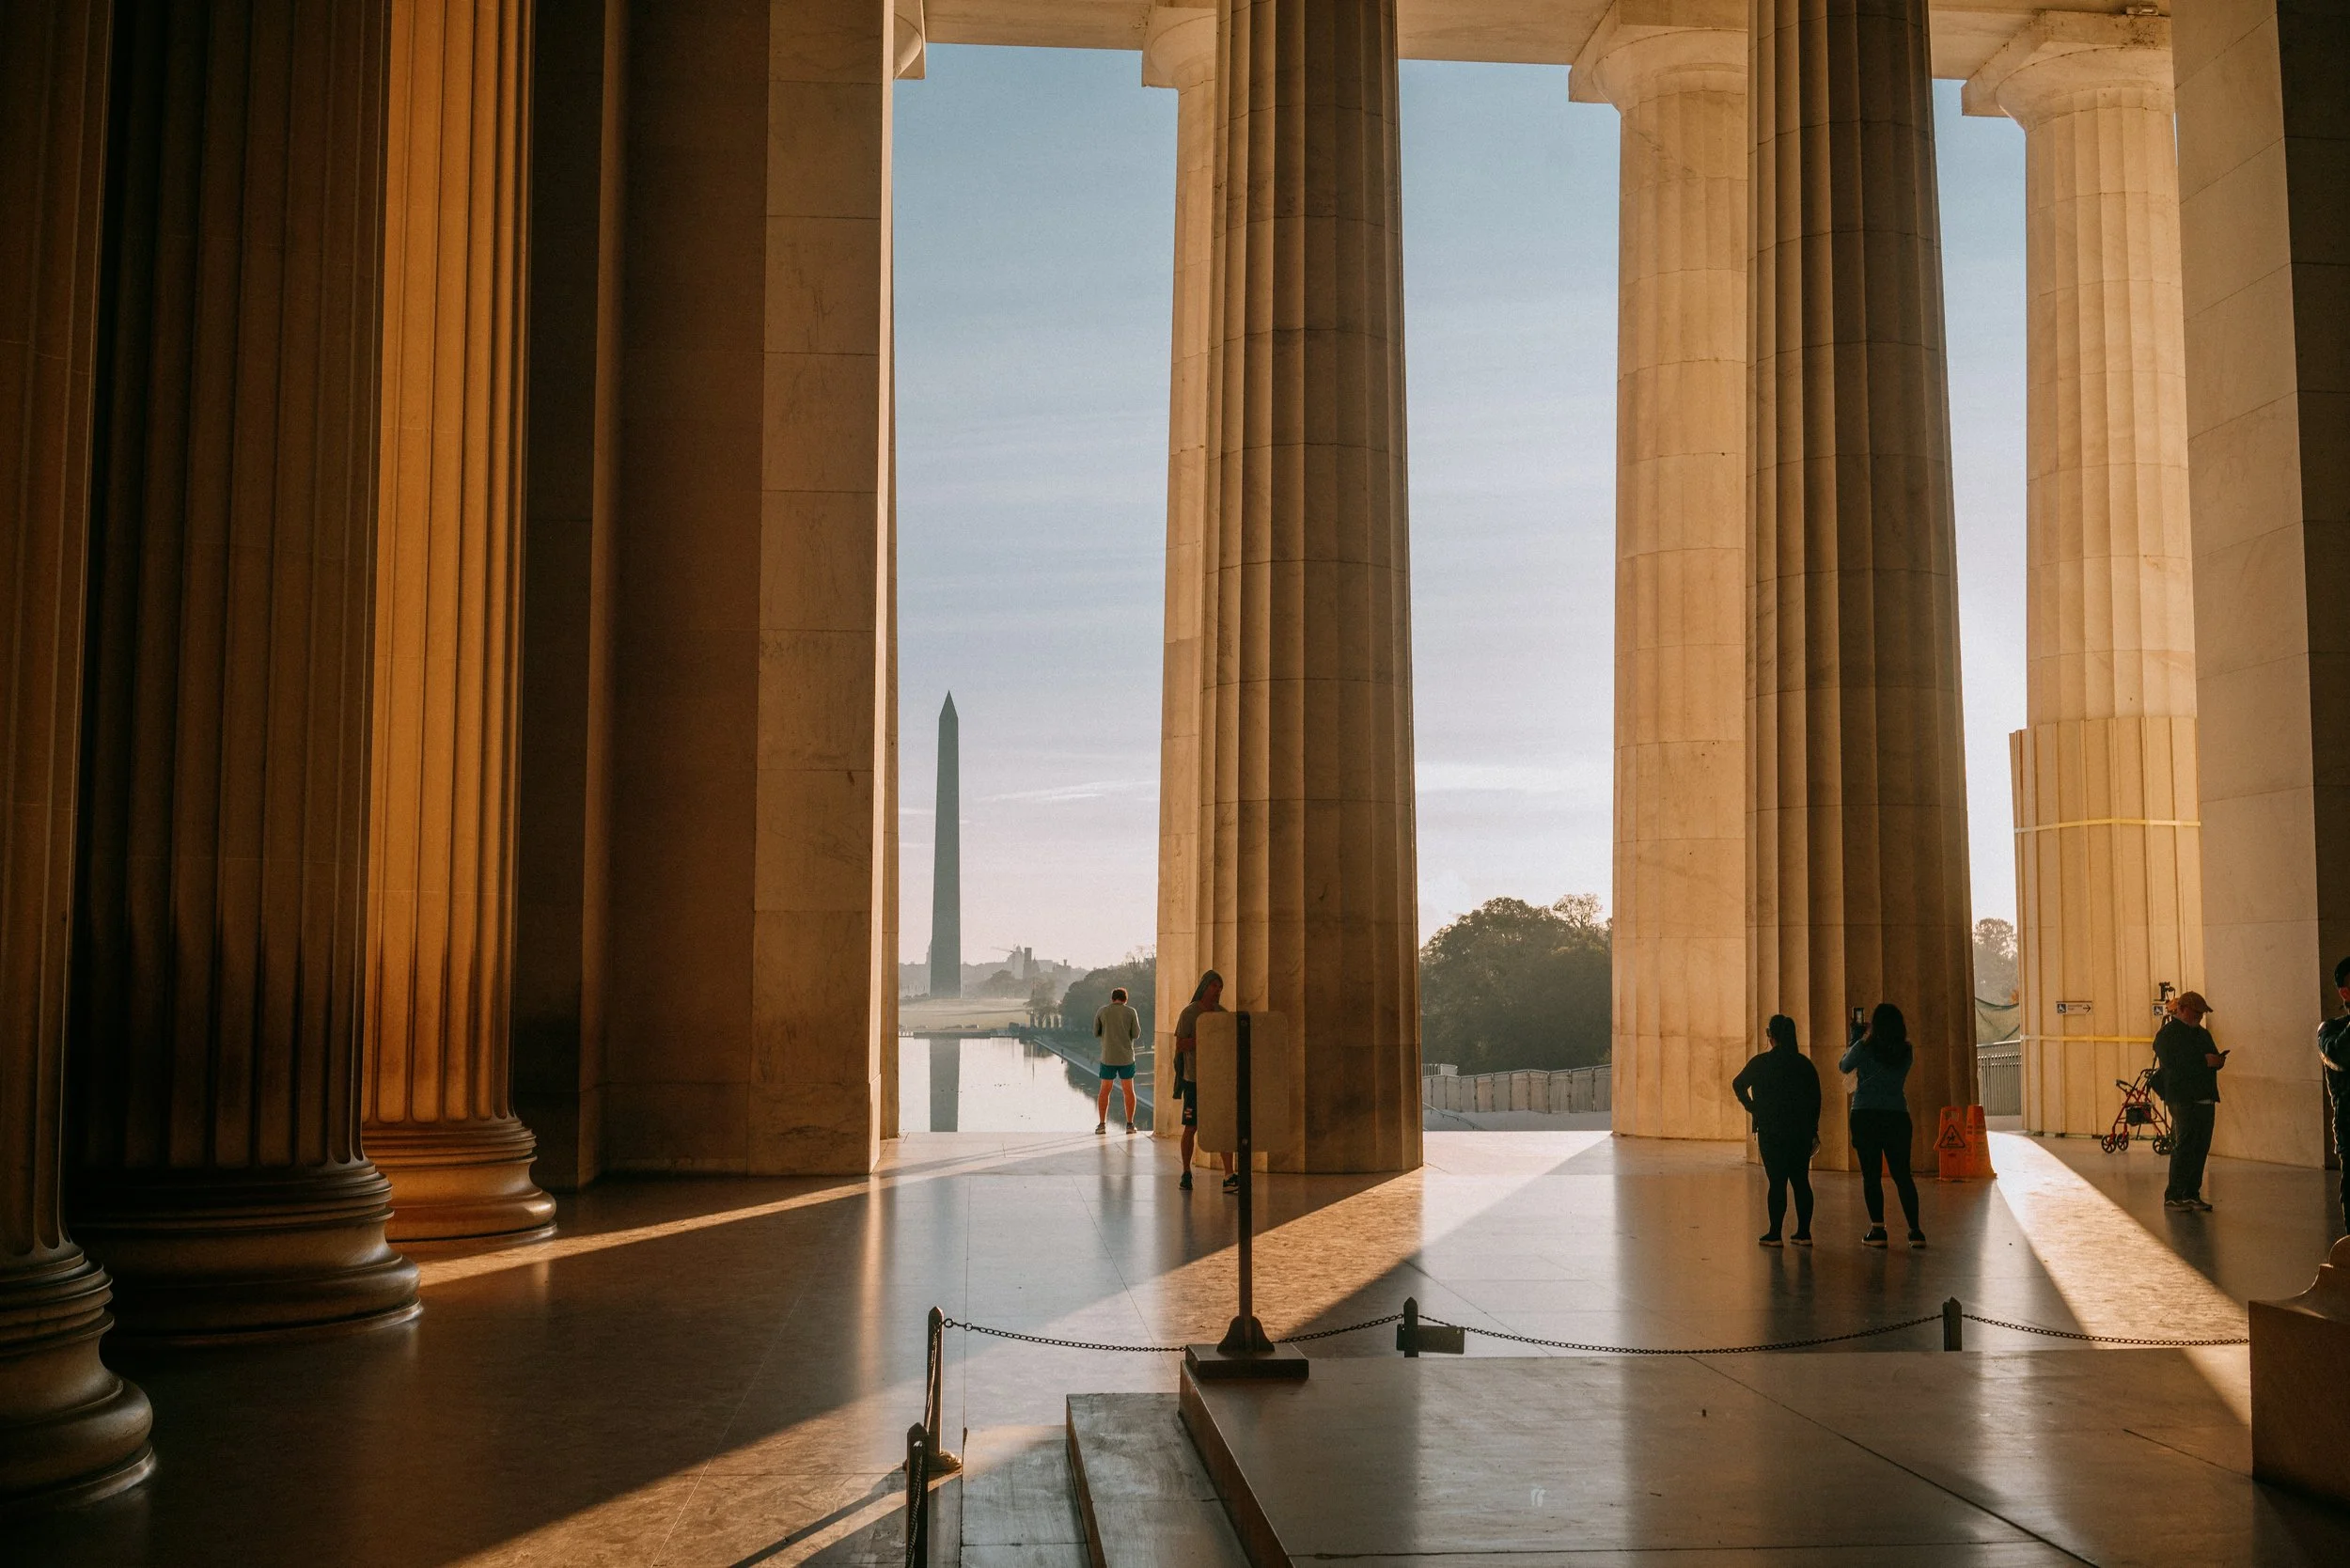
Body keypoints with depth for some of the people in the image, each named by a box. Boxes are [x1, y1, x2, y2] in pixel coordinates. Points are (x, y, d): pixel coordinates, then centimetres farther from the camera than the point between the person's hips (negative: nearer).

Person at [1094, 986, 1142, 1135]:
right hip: (1126, 1056, 0)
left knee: (1105, 1091, 8)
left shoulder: (1102, 1012, 0)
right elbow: (1136, 1034, -3)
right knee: (1129, 1091, 10)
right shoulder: (1131, 1012, -3)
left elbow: (1096, 1034, 4)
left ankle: (1102, 1124, 3)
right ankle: (1130, 1124, 9)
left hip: (1108, 1057, 0)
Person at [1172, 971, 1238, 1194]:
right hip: (1194, 1079, -4)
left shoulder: (1221, 1013, 9)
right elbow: (1179, 1045, -13)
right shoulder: (1189, 1013, -6)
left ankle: (1229, 1177, -8)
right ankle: (1186, 1173, 22)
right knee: (1191, 1128, 5)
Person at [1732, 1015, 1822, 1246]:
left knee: (1777, 1182, -2)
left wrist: (1751, 1107, 11)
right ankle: (1804, 1233, 10)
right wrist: (1813, 1130, 12)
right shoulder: (1805, 1063, 5)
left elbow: (1738, 1084, -2)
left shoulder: (1762, 1063, -6)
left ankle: (1775, 1234, 0)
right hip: (1801, 1131, 4)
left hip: (1772, 1131, -4)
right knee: (1801, 1180, 8)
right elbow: (1815, 1099, 7)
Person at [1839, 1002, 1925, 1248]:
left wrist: (1849, 1048, 31)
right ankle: (1915, 1231, 4)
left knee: (1871, 1174, 1)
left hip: (1866, 1116, -3)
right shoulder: (1906, 1052, 4)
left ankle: (1878, 1230, -3)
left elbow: (1843, 1067, 12)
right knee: (1902, 1173, 7)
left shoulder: (1864, 1048, -6)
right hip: (1897, 1116, 3)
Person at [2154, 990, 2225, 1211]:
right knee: (2184, 1147, -9)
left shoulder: (2202, 1034, 22)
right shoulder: (2167, 1034, -3)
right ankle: (2174, 1195, -6)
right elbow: (2172, 1065, -16)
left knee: (2200, 1149, 6)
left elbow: (2214, 1058, 25)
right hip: (2183, 1099, -8)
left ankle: (2192, 1194, 11)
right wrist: (2204, 1061, -17)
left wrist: (2218, 1061, 0)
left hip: (2205, 1099, 8)